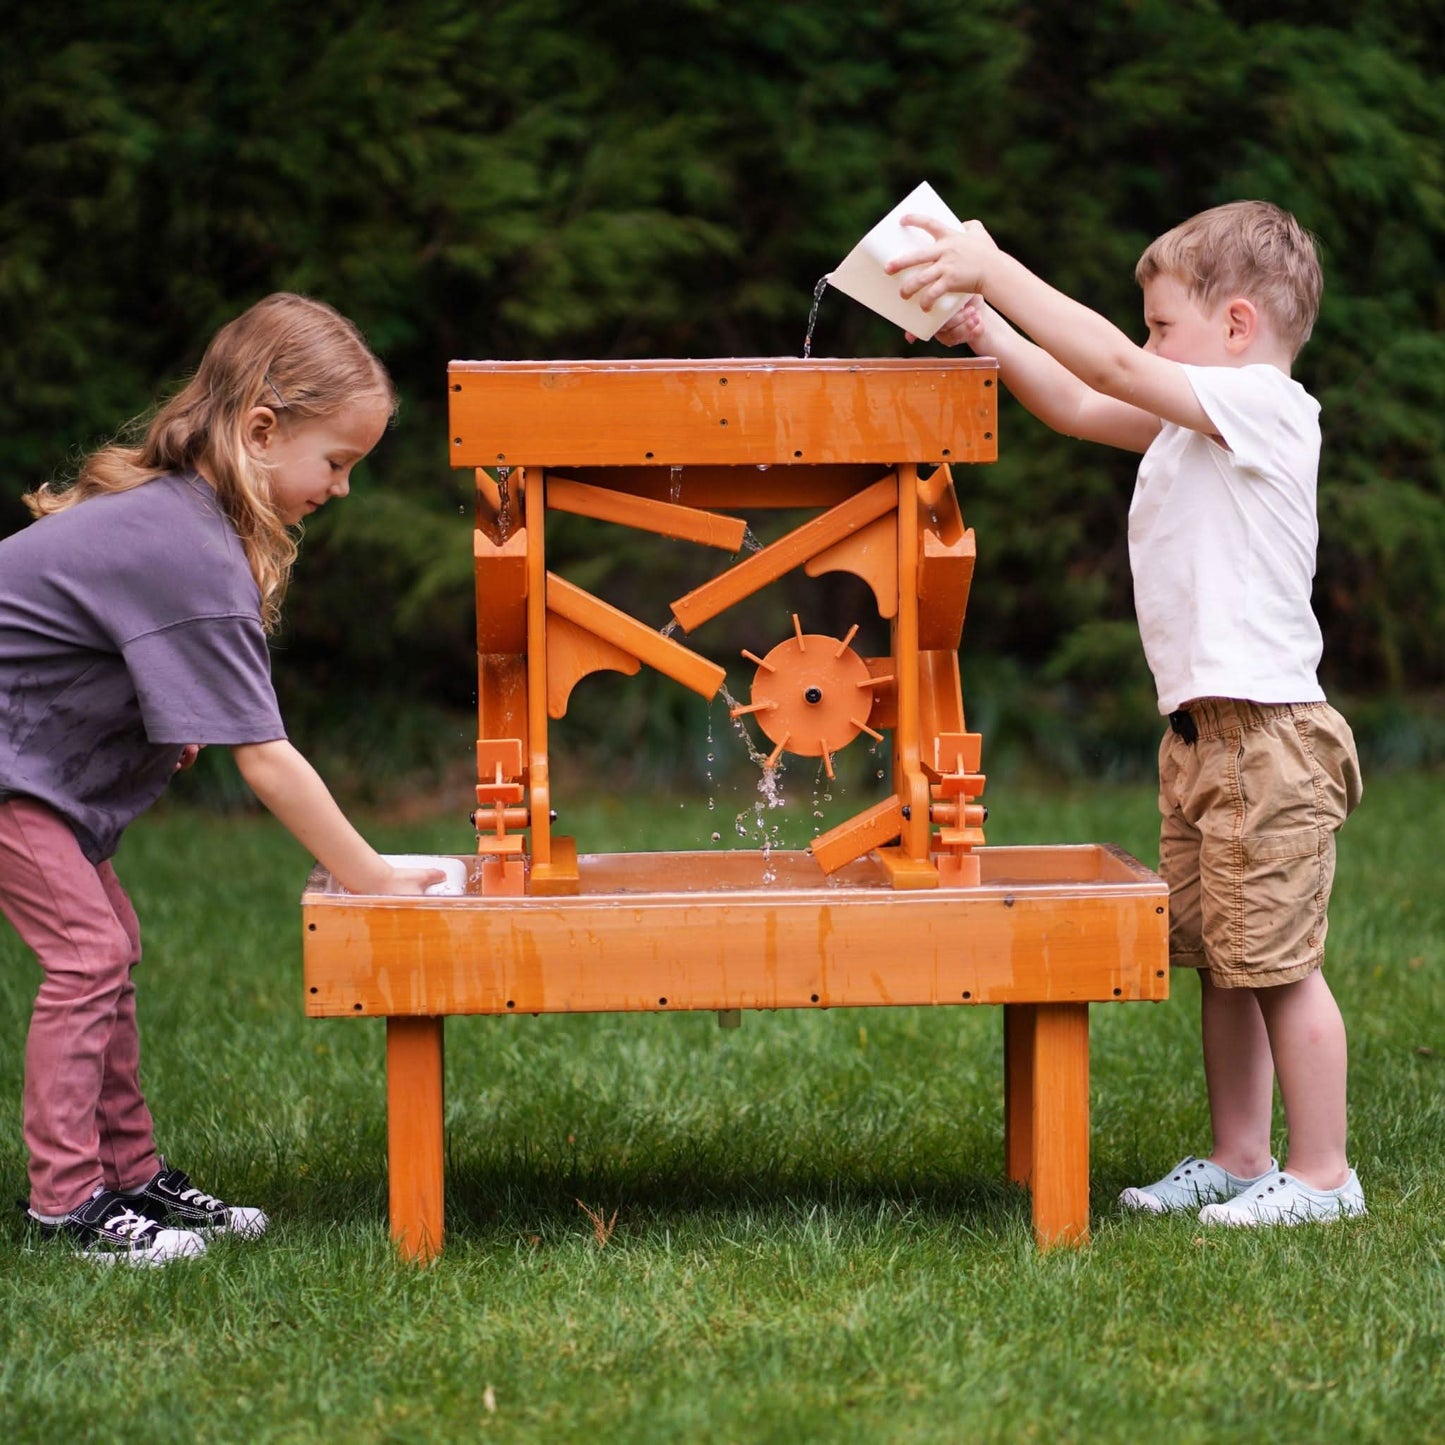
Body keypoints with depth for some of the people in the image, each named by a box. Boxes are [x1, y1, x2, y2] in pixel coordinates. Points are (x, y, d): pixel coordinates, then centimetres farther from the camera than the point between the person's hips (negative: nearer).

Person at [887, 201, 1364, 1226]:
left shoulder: (1264, 405, -12)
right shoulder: (1193, 421, 15)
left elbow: (1110, 366, -20)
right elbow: (1079, 405, 21)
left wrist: (993, 267, -18)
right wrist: (985, 328, 10)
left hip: (1266, 737, -10)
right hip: (1203, 735, 10)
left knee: (1278, 962, -5)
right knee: (1219, 961, 13)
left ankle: (1322, 1173, 2)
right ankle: (1238, 1159, 21)